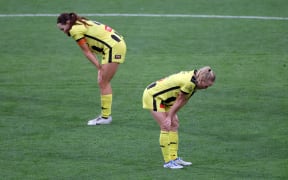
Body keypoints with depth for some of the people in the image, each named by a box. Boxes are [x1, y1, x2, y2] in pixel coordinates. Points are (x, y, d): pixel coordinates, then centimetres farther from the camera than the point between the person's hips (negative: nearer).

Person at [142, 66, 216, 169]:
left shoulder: (193, 80, 0)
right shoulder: (190, 83, -29)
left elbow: (182, 101, 1)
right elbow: (179, 101, -20)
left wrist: (171, 116, -4)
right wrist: (169, 117, -11)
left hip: (163, 98, 10)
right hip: (153, 95, -10)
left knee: (174, 124, 8)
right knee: (166, 127, -12)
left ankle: (174, 158, 12)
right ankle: (168, 162, -9)